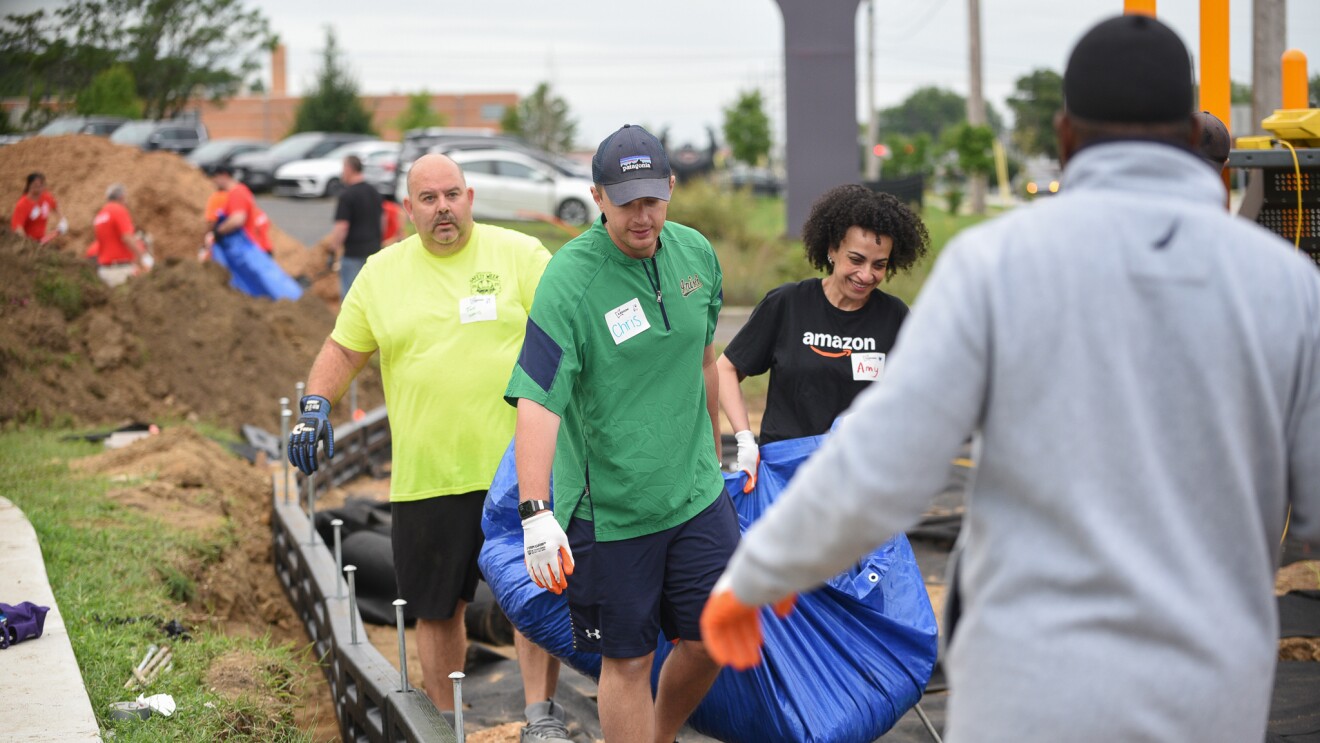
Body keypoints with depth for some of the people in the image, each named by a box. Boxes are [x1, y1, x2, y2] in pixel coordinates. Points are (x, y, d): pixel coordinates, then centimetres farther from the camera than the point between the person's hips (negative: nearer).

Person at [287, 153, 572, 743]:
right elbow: (343, 349, 14)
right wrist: (316, 404, -2)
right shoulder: (382, 272, 9)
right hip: (426, 474, 2)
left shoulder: (520, 254, 1)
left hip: (516, 465, -2)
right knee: (437, 607, 10)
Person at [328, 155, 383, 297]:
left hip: (353, 253, -7)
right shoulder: (374, 192, 10)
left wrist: (334, 251, -9)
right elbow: (382, 220, 19)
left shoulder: (347, 195, -14)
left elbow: (341, 228, -18)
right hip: (374, 249, 7)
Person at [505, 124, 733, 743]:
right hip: (607, 506, -5)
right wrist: (536, 514, -35)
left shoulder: (696, 252, 1)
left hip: (697, 493, 5)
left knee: (713, 639, 9)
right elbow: (536, 403, -25)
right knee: (627, 661, 5)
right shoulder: (569, 280, -18)